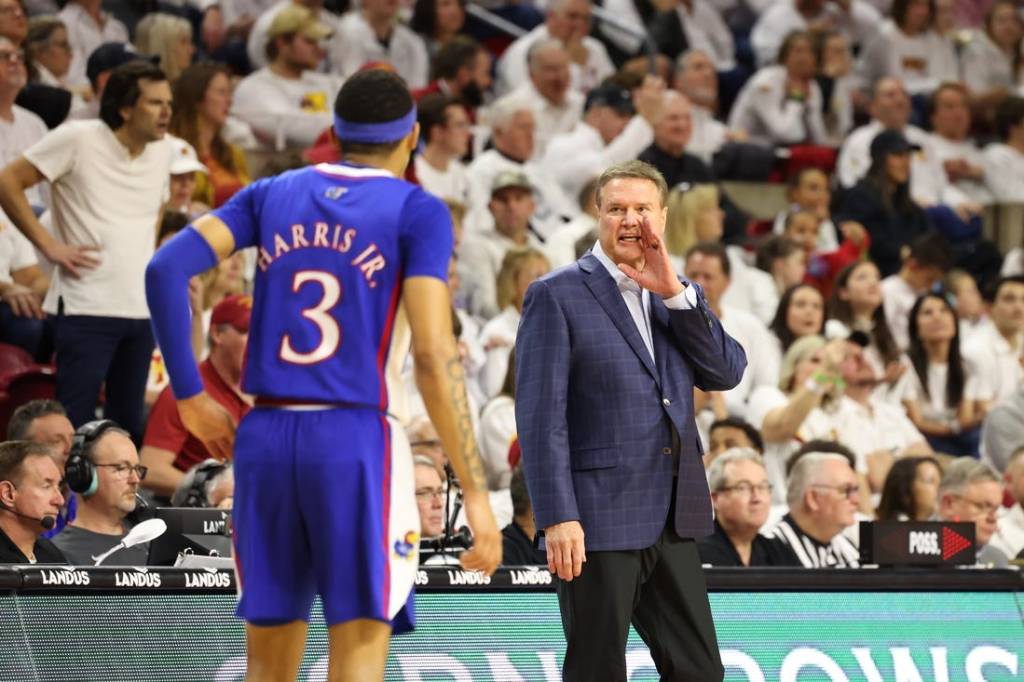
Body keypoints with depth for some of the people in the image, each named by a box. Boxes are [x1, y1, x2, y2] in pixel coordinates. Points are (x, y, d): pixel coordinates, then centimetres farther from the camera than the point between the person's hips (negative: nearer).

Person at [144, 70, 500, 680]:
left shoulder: (272, 195, 13)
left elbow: (166, 268, -1)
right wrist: (476, 492, -11)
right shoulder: (417, 211, 0)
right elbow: (434, 354, -11)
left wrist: (190, 396, 4)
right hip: (358, 439, -4)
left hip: (264, 436, 4)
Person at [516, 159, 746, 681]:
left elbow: (726, 373, 1)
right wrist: (558, 518, -18)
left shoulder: (681, 297, 15)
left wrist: (674, 293, -8)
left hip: (672, 522, 6)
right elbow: (540, 415, -10)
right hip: (597, 521, -6)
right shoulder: (557, 295, -4)